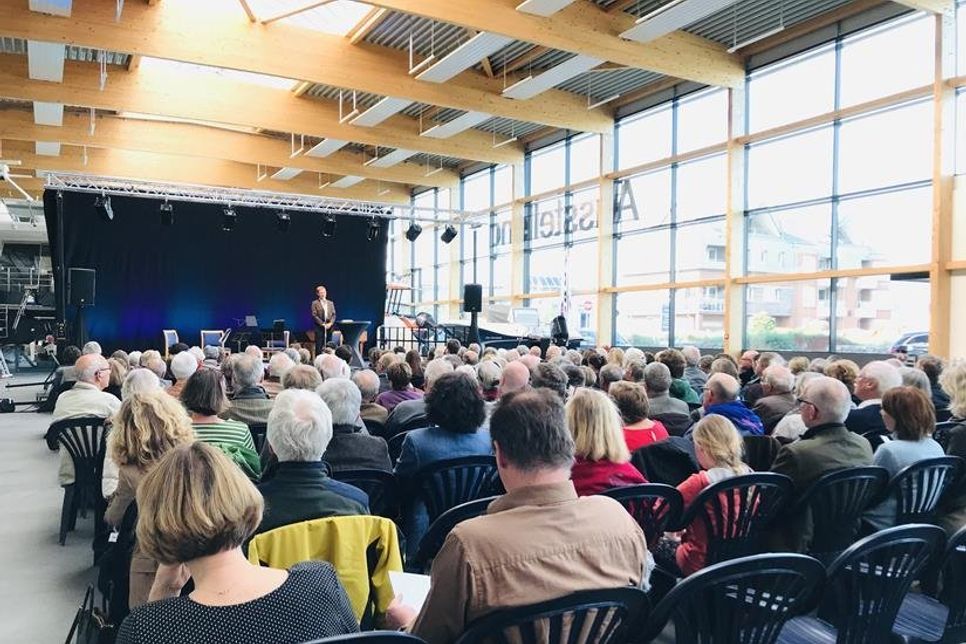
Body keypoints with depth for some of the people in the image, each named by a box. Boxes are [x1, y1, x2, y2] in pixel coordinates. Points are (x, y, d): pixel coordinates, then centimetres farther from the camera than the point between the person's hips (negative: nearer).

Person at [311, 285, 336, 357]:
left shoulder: (331, 303, 15)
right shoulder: (315, 303, 3)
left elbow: (333, 314, 10)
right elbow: (314, 315, -5)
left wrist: (330, 323, -6)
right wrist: (322, 324, -12)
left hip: (329, 326, 3)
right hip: (319, 327, -3)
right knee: (319, 346, -4)